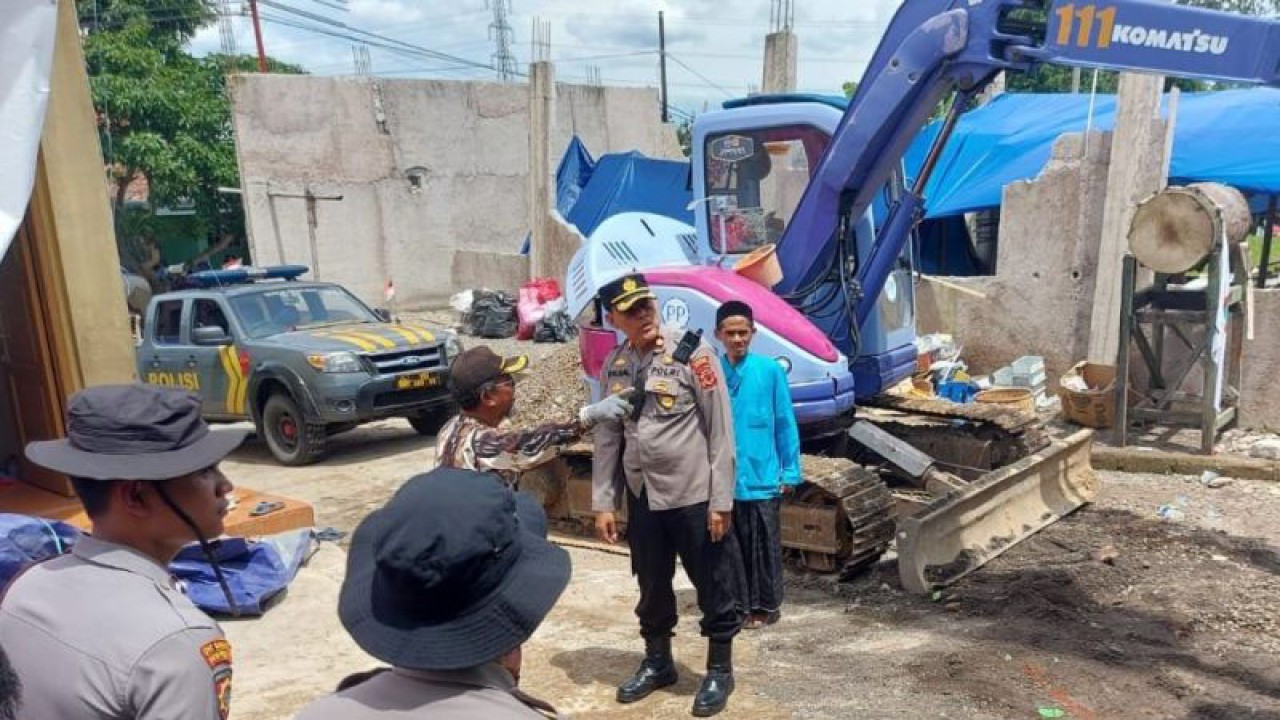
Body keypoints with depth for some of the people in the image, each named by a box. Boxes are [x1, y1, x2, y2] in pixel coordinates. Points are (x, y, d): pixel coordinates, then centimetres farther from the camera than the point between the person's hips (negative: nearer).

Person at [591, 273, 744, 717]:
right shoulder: (614, 367, 3)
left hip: (693, 495, -5)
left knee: (714, 586, 9)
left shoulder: (692, 353, -12)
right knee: (652, 585, 20)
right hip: (642, 497, 5)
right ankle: (657, 662, 40)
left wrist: (721, 500, -14)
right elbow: (608, 438, 8)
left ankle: (719, 671, 28)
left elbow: (720, 430, -12)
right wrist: (603, 502, 5)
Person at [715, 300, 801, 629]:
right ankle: (738, 605, 26)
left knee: (764, 545, 10)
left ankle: (767, 606, 25)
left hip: (762, 477, -2)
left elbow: (785, 424, -1)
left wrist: (790, 470, -1)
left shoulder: (770, 370, -6)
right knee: (729, 545, 12)